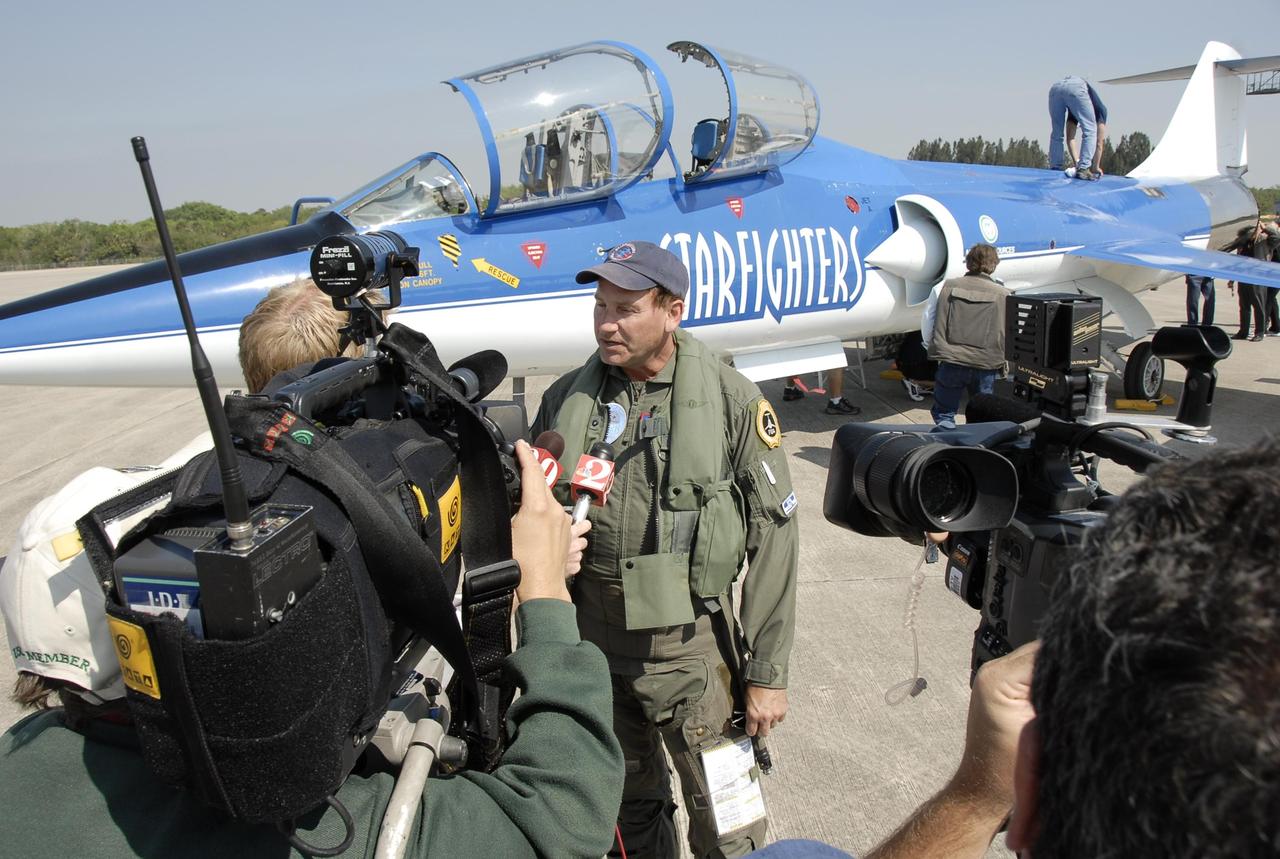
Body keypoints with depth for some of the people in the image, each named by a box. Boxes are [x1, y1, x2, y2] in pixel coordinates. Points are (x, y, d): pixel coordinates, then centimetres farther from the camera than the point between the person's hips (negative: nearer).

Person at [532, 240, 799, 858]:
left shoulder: (732, 400, -8)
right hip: (593, 648, 4)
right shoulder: (565, 400, 2)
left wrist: (768, 673, -7)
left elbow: (772, 541, -7)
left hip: (693, 649, -3)